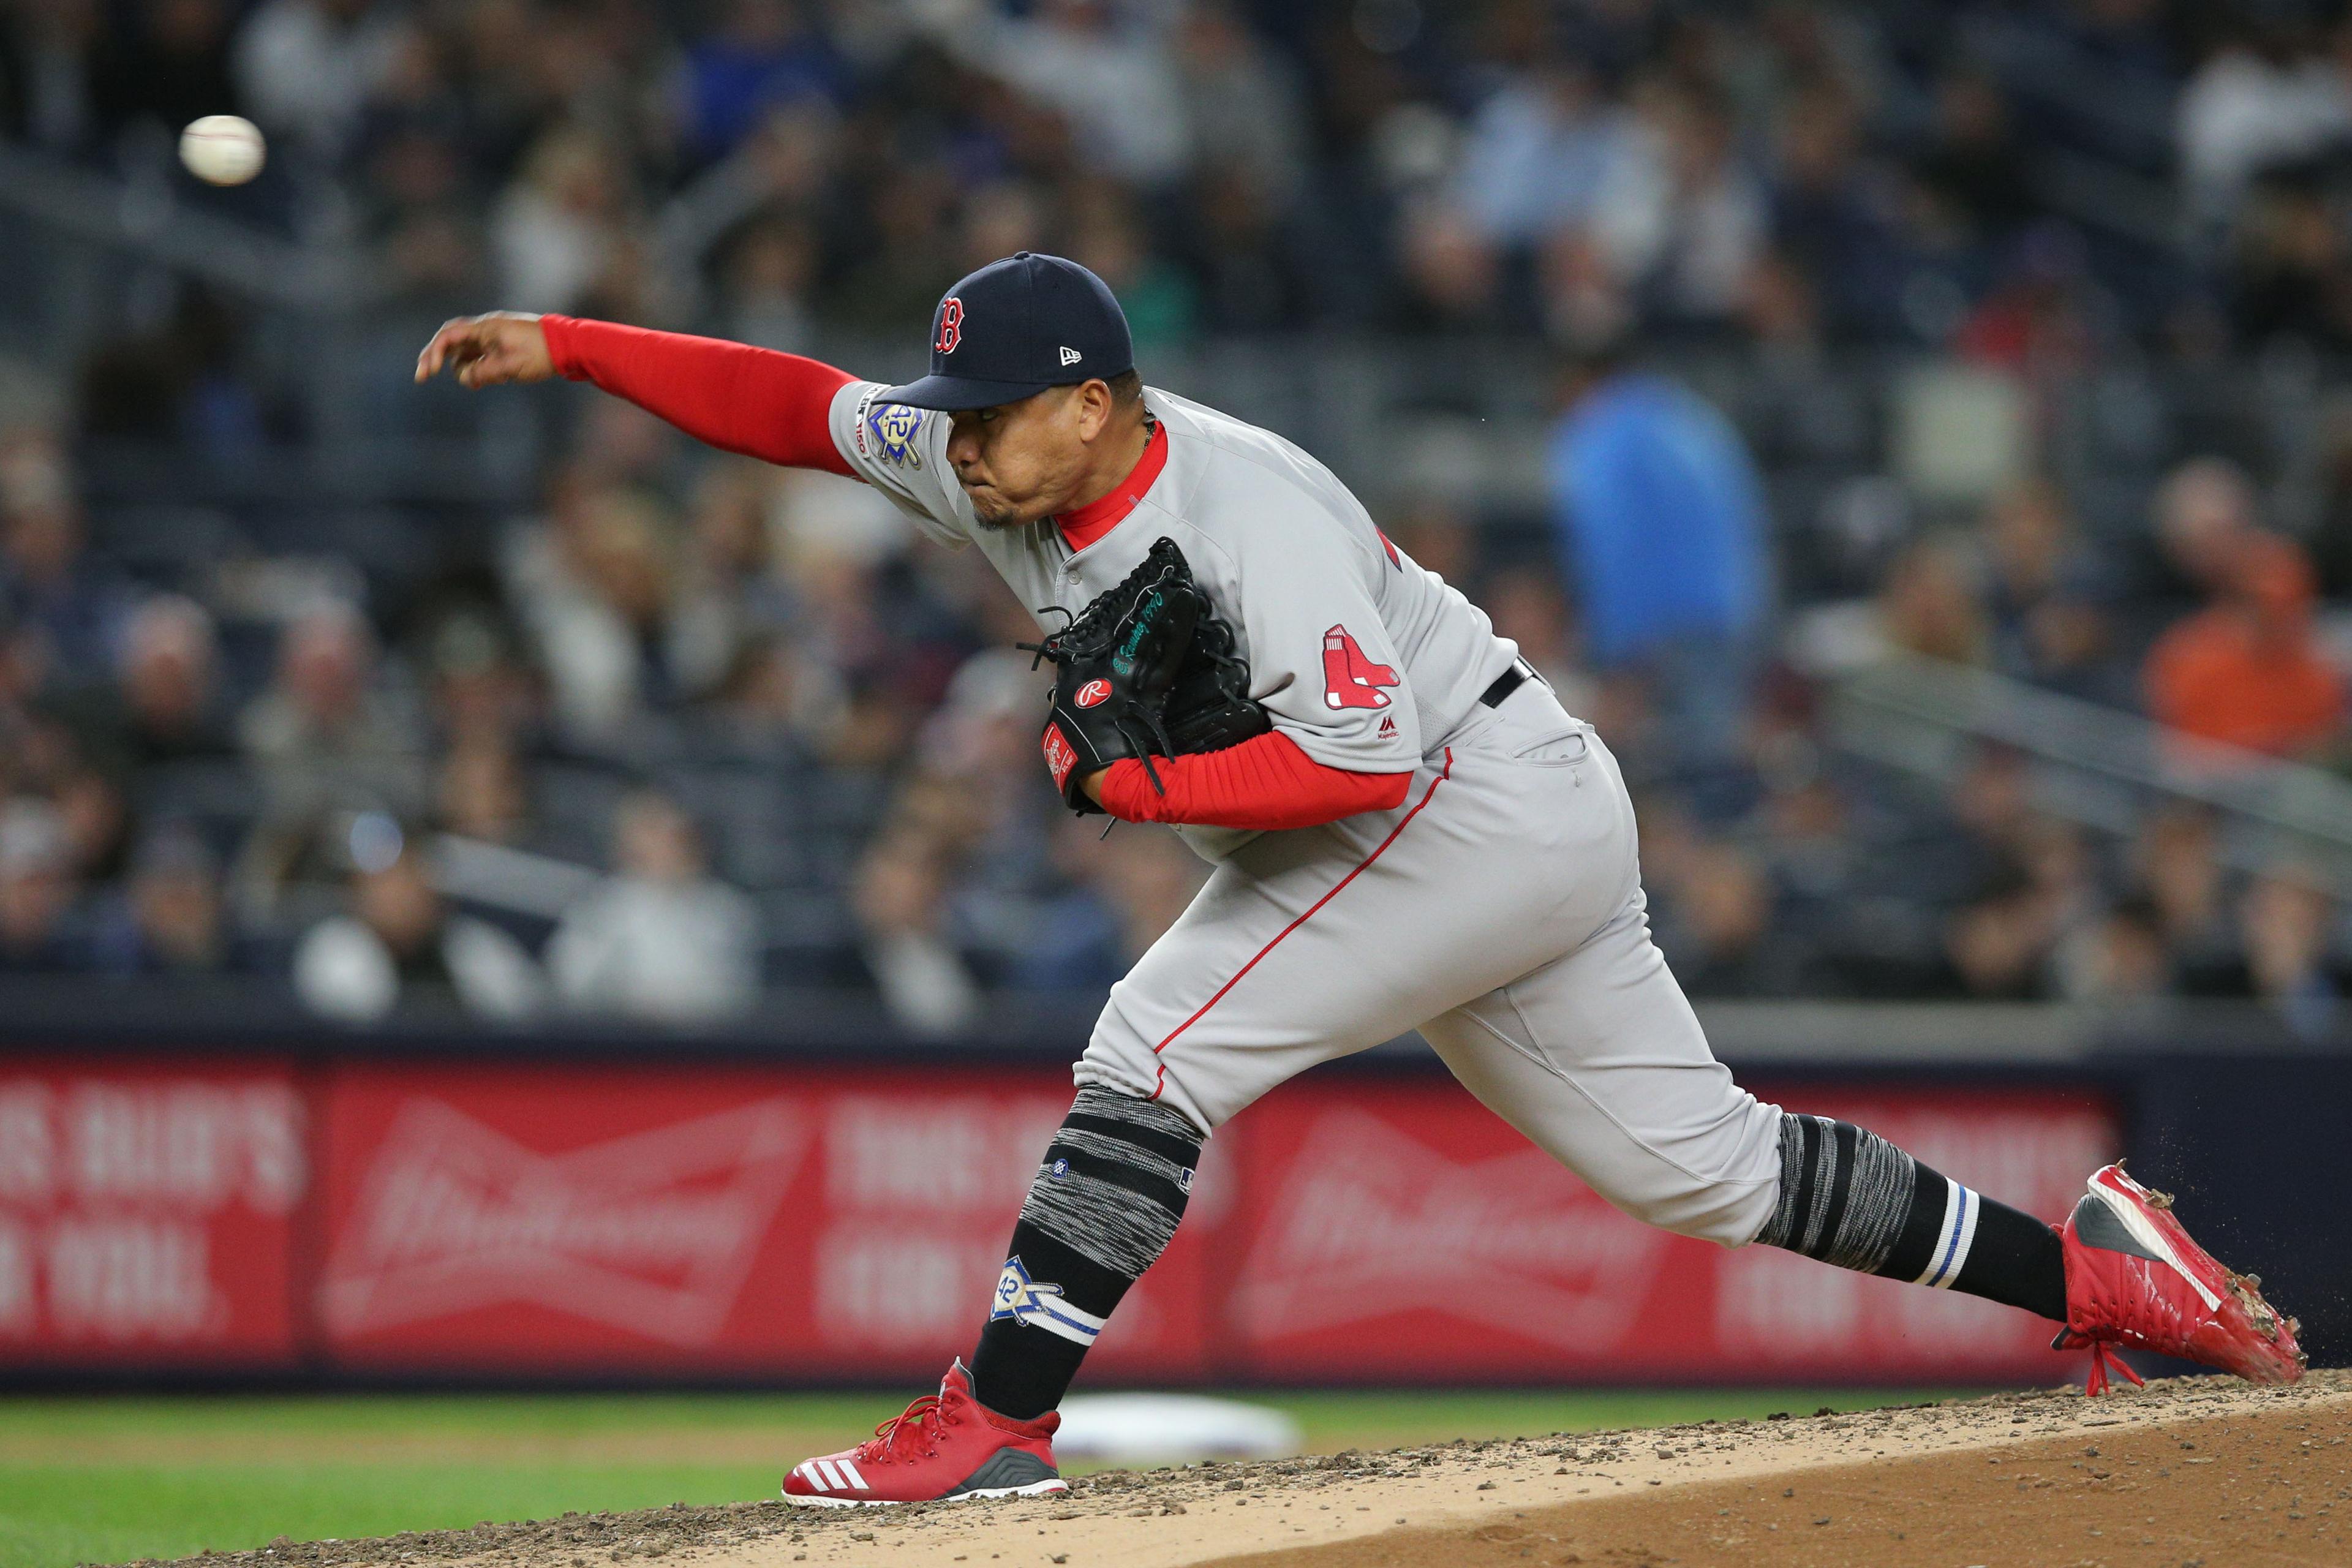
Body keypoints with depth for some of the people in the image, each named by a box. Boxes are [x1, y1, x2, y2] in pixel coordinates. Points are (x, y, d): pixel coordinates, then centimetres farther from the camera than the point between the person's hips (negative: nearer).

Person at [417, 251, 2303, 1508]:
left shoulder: (1253, 516, -26)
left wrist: (1137, 785, -27)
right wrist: (568, 348, -4)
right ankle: (2086, 1267, 17)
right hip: (1524, 837, 10)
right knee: (1694, 1157, 12)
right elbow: (796, 402, 5)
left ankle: (996, 1421, -16)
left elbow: (1362, 760, -32)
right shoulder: (999, 467, -1)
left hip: (1478, 804, -10)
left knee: (1160, 1045, -17)